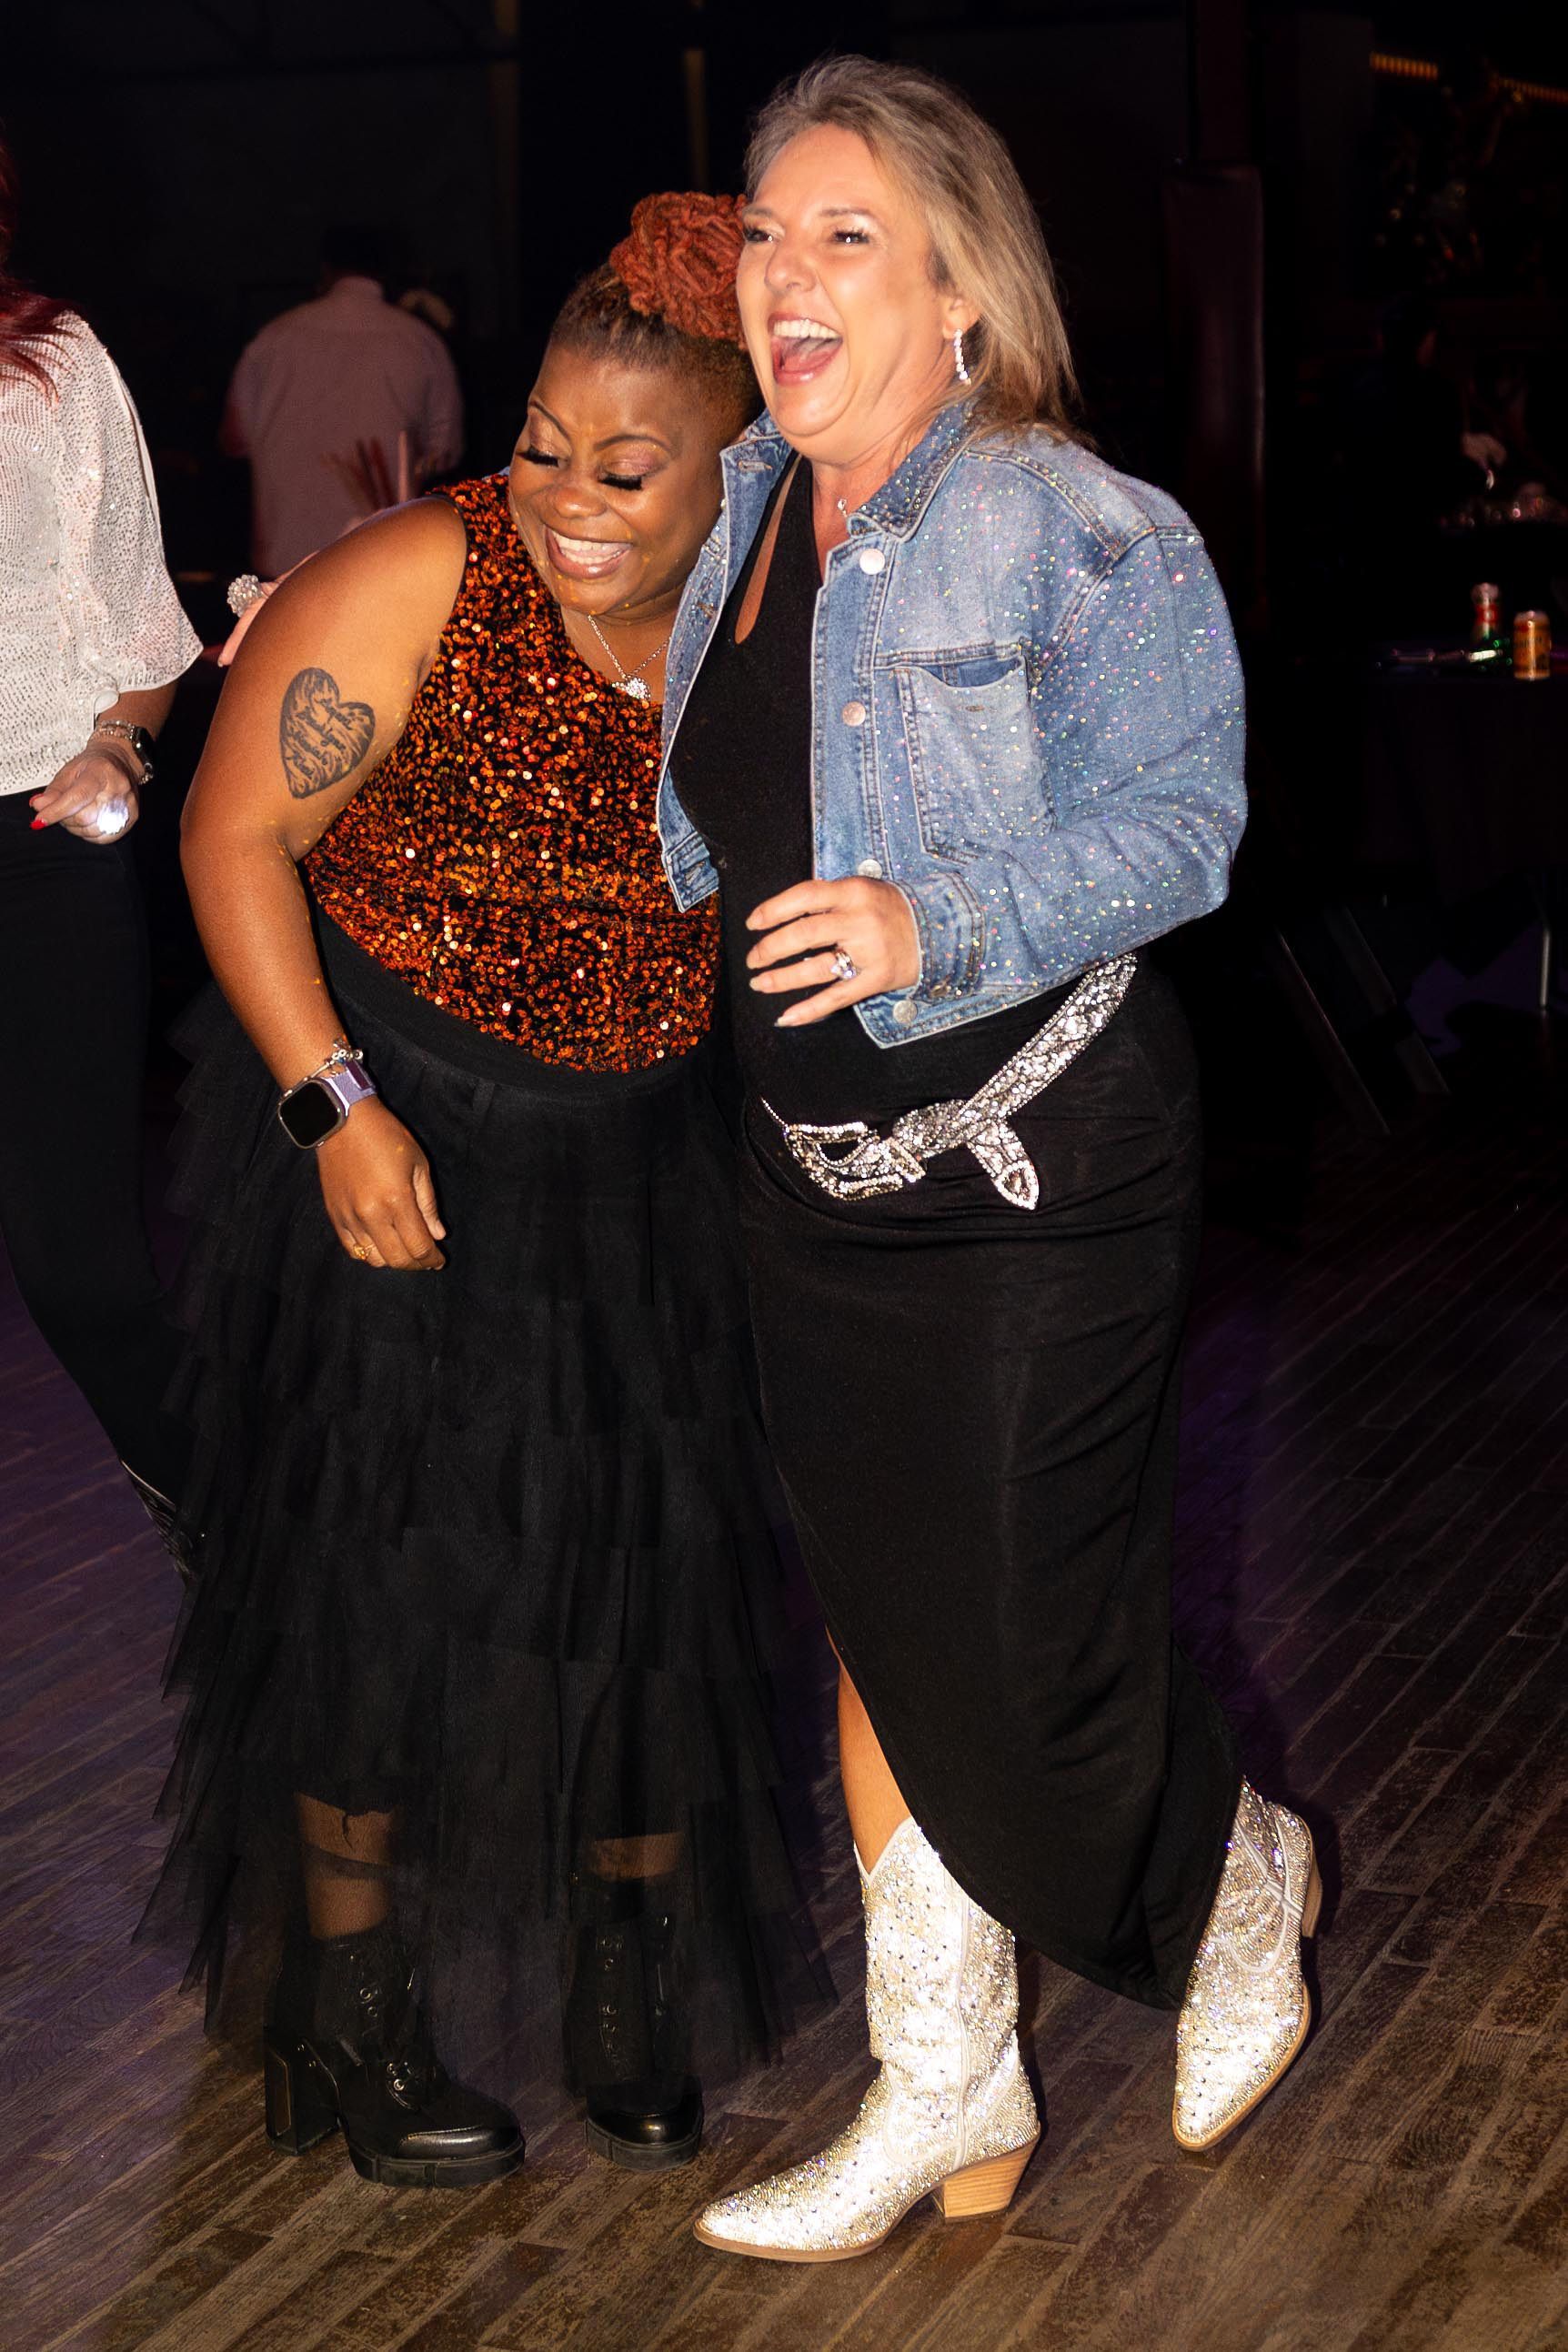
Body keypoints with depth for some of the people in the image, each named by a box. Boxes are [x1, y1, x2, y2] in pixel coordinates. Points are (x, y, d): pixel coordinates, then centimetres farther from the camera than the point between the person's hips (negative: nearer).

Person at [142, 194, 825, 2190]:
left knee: (650, 1551, 8)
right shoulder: (416, 585, -17)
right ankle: (345, 2009, 19)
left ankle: (636, 1984, 29)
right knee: (386, 1564, 0)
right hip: (391, 1138, -4)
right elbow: (237, 838, -13)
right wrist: (336, 1107, -19)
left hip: (640, 1164, 4)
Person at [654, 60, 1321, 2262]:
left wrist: (937, 921, -30)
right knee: (889, 1627, 12)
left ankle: (1240, 1877, 35)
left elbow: (1179, 818, -17)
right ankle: (945, 2087, 26)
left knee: (1026, 1640, 0)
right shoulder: (739, 514, 8)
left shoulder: (1089, 537, -14)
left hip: (1039, 1156, -7)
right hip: (816, 1166, 7)